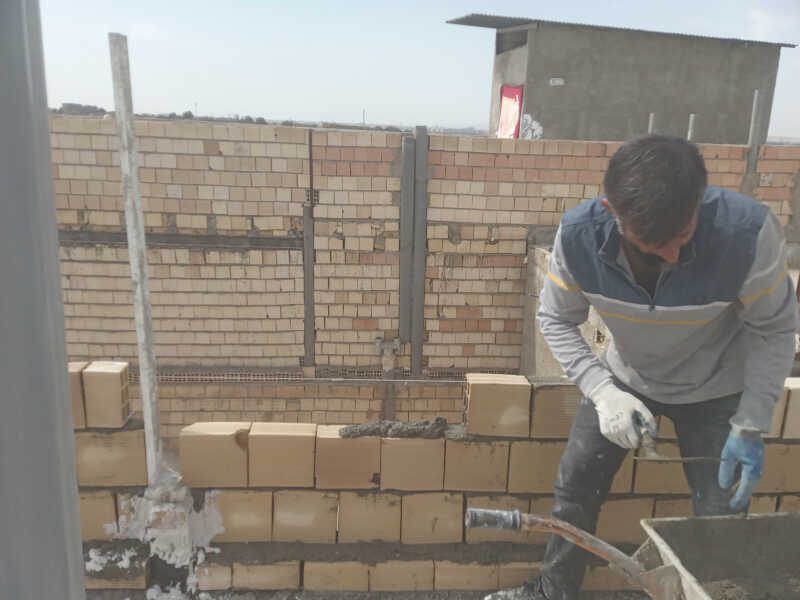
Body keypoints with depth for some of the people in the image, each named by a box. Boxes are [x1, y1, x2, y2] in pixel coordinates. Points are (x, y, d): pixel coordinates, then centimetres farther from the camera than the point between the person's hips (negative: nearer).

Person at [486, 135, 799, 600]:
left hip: (715, 389, -1)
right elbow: (556, 319, -14)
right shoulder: (578, 234, -30)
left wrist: (751, 426, -20)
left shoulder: (748, 231, -35)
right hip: (626, 378, 2)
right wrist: (604, 393, -27)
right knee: (575, 487, 9)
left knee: (722, 516, 2)